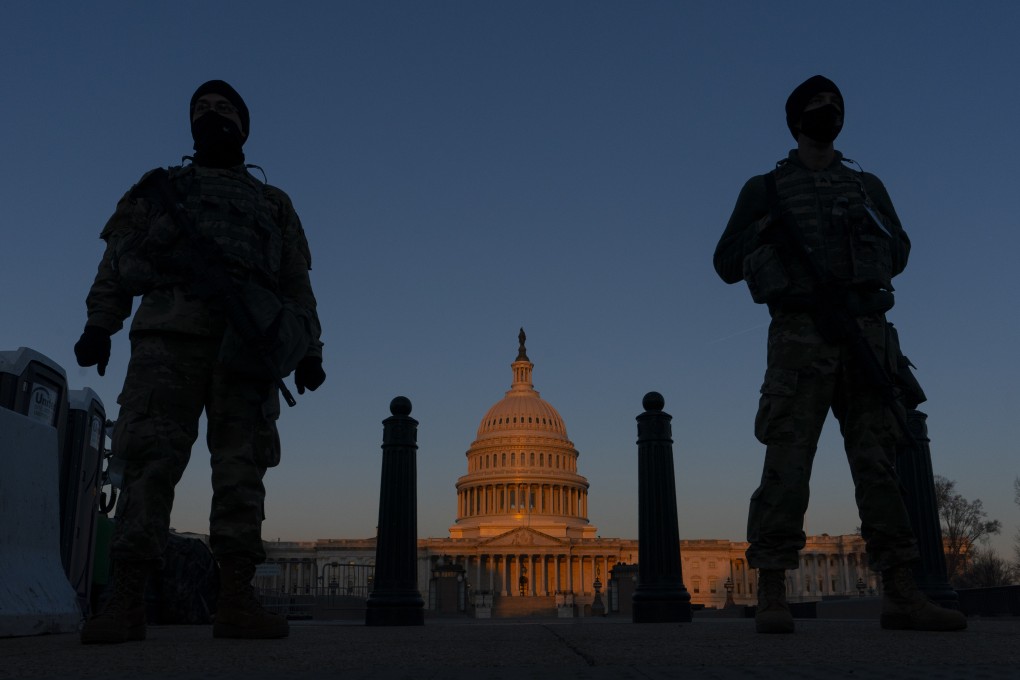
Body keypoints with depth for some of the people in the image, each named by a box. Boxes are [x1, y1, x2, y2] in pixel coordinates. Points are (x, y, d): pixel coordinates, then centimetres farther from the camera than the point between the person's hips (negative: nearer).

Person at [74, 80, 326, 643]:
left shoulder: (273, 204, 27)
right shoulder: (158, 188, 27)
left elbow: (297, 286, 19)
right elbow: (118, 260, 15)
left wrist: (308, 351, 7)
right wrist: (99, 324, 0)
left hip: (246, 342, 1)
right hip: (170, 332, 0)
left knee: (241, 466, -8)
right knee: (150, 459, -12)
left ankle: (236, 602, -10)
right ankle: (126, 602, -13)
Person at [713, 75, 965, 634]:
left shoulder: (868, 186, 24)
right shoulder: (765, 189, 15)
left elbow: (899, 252, 18)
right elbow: (727, 264, 12)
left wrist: (875, 232, -3)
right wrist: (763, 232, -6)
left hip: (866, 331, 4)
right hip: (800, 332, -3)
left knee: (879, 459, -1)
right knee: (788, 458, -11)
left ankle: (901, 594, 1)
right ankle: (771, 595, -11)